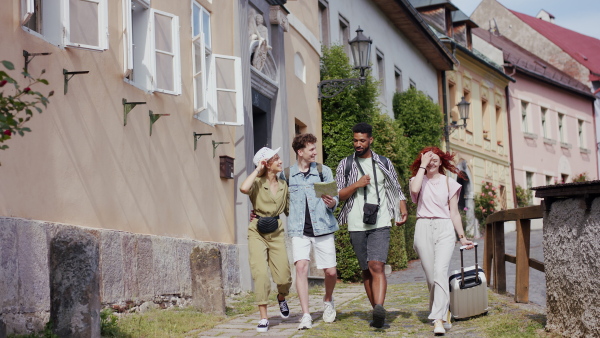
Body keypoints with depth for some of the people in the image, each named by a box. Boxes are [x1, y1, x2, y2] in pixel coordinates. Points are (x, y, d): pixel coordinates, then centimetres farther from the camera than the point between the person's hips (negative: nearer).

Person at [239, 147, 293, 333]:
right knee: (261, 274, -14)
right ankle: (263, 317, -5)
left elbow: (288, 209, 17)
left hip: (276, 232, 4)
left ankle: (281, 297, 36)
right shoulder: (258, 183, -7)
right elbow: (243, 188, -30)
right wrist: (257, 171, -18)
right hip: (258, 232, -4)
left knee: (284, 278, 0)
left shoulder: (283, 185, 8)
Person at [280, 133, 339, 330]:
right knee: (301, 267, -16)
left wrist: (332, 203, -20)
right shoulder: (286, 175, 6)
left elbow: (334, 199, 2)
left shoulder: (324, 171, 5)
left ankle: (328, 300, 34)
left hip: (323, 227, 0)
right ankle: (306, 316, -11)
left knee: (330, 271, 1)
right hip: (299, 230, 0)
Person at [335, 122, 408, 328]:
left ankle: (379, 308, -31)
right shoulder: (345, 165, 10)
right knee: (366, 270, 6)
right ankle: (376, 313, 13)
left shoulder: (384, 163, 10)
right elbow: (338, 195, 7)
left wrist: (403, 210, -5)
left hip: (380, 224, -2)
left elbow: (396, 190, 12)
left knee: (377, 266, -19)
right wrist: (356, 184, -9)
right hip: (356, 225, 2)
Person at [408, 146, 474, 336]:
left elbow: (454, 212, 13)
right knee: (431, 276, 0)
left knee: (440, 271, -19)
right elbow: (414, 189, -15)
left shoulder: (449, 183, 11)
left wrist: (462, 237, 10)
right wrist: (422, 166, -7)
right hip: (423, 229, 1)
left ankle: (439, 320, -24)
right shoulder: (419, 180, 11)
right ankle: (444, 312, 18)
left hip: (444, 229, -1)